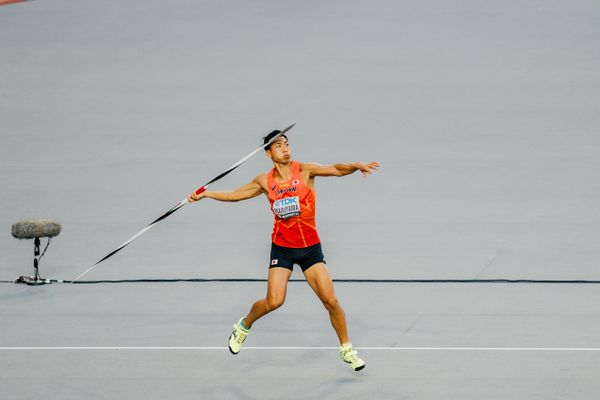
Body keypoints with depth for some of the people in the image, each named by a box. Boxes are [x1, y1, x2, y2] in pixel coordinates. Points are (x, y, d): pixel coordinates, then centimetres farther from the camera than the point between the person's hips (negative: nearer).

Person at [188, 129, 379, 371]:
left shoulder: (305, 171, -5)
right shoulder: (265, 181, 2)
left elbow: (336, 169, -17)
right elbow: (235, 195, 16)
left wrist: (356, 166, -36)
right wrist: (205, 194, 12)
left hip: (310, 247, 0)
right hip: (282, 247, 0)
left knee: (330, 300, -6)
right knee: (274, 301, -11)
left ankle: (346, 349, 11)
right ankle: (244, 326, 20)